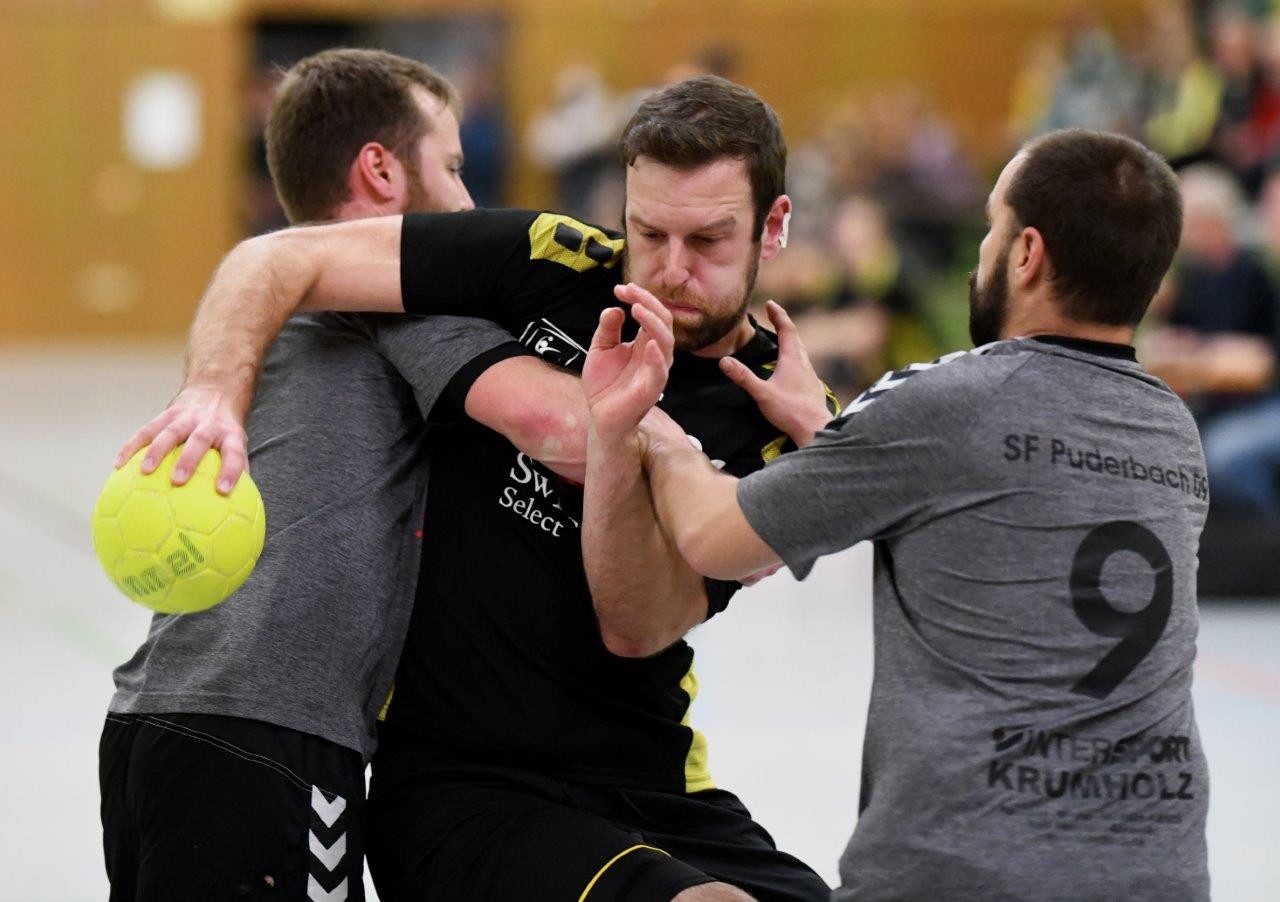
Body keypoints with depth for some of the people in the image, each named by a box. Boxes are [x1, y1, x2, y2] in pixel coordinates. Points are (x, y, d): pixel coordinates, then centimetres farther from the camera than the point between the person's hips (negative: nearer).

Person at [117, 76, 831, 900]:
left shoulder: (774, 419, -1)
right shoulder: (548, 267, -5)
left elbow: (637, 629, -12)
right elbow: (279, 260, -5)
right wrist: (219, 394, -24)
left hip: (658, 790, 4)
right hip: (459, 786, -4)